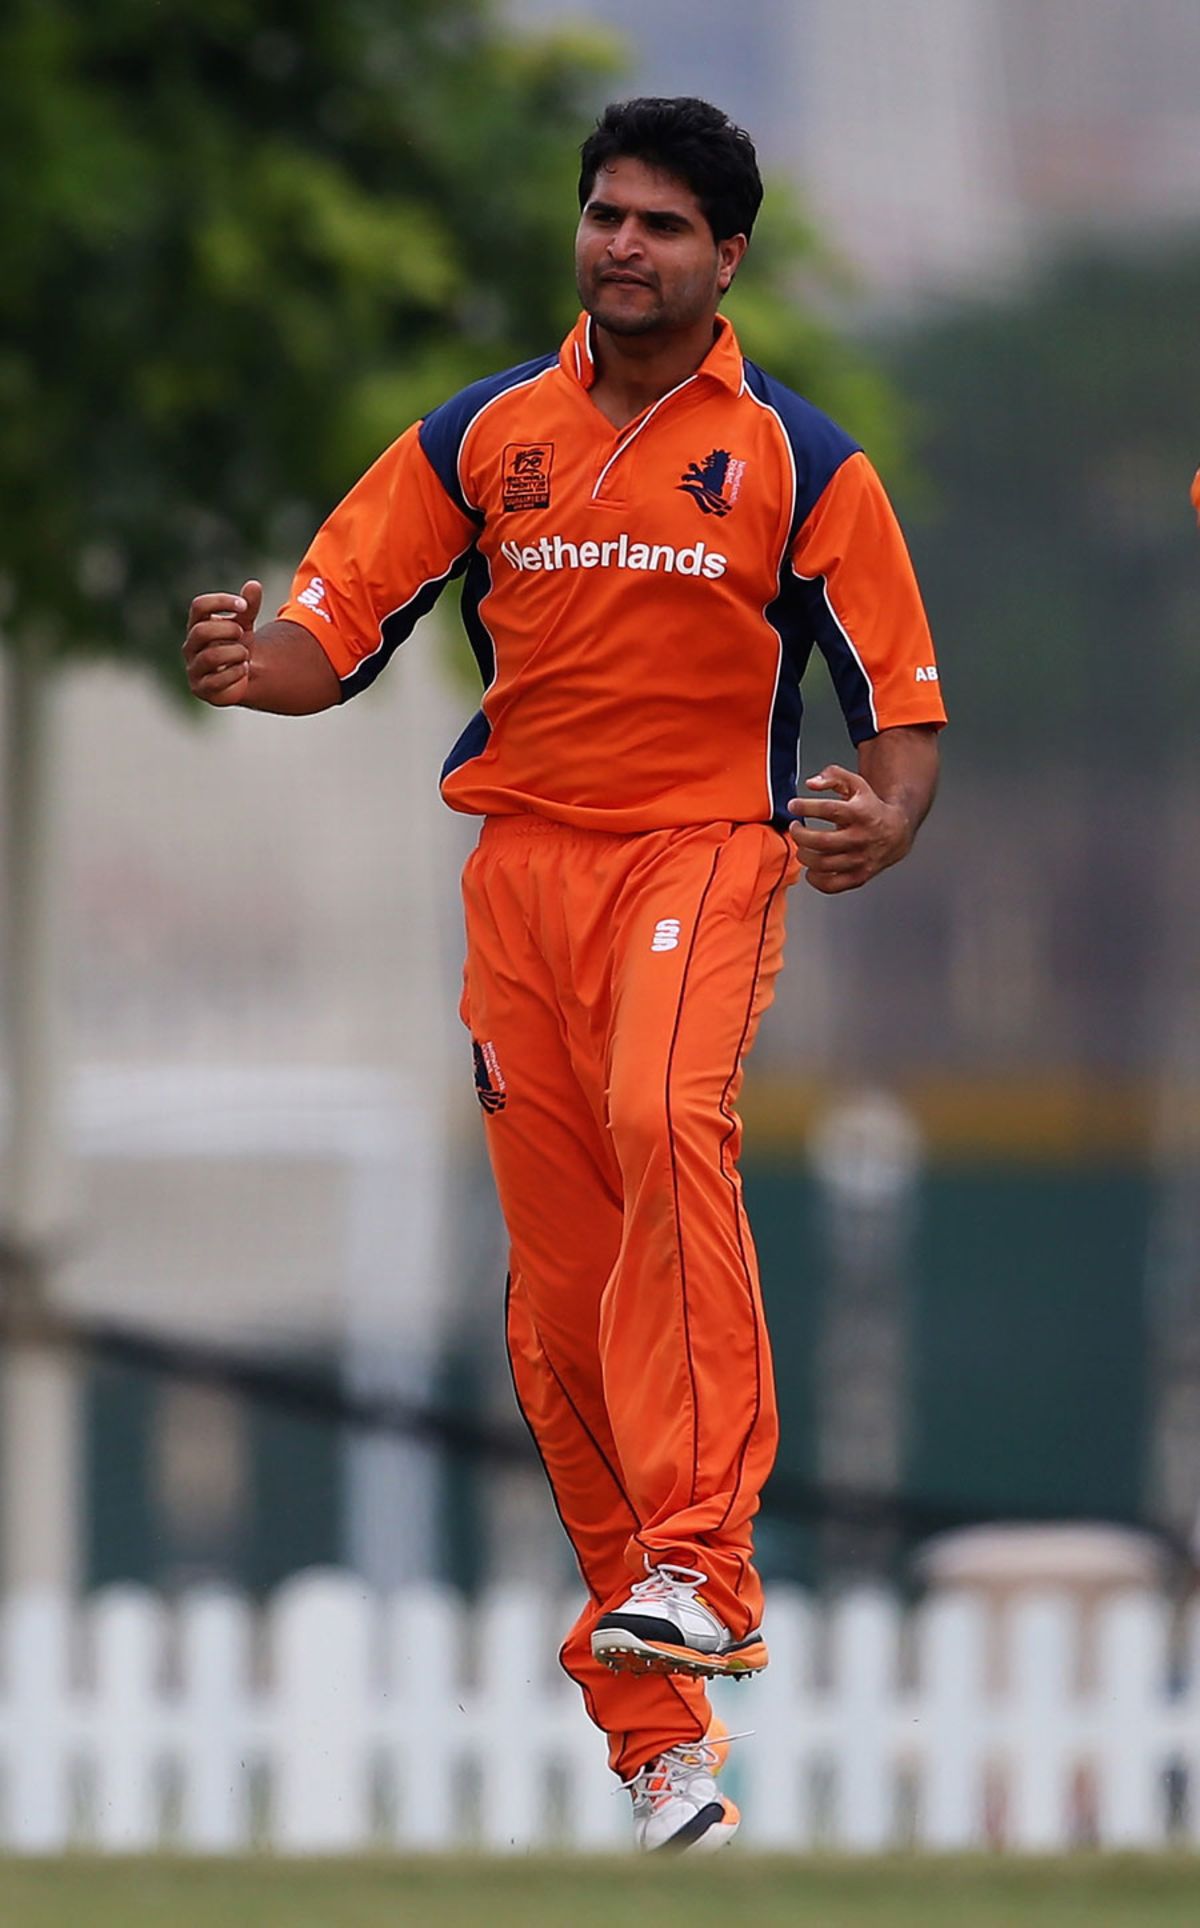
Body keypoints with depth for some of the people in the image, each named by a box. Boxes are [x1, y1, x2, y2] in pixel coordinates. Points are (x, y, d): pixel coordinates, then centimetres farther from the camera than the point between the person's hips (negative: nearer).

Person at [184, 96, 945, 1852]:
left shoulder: (800, 464, 1)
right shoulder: (480, 438, 8)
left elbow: (902, 700, 3)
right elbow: (339, 629, 7)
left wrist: (885, 820, -19)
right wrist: (252, 664, -16)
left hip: (708, 850, -3)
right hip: (522, 855, 3)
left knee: (668, 1121, -34)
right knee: (560, 1290, 1)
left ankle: (697, 1563, -39)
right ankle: (659, 1725, 11)